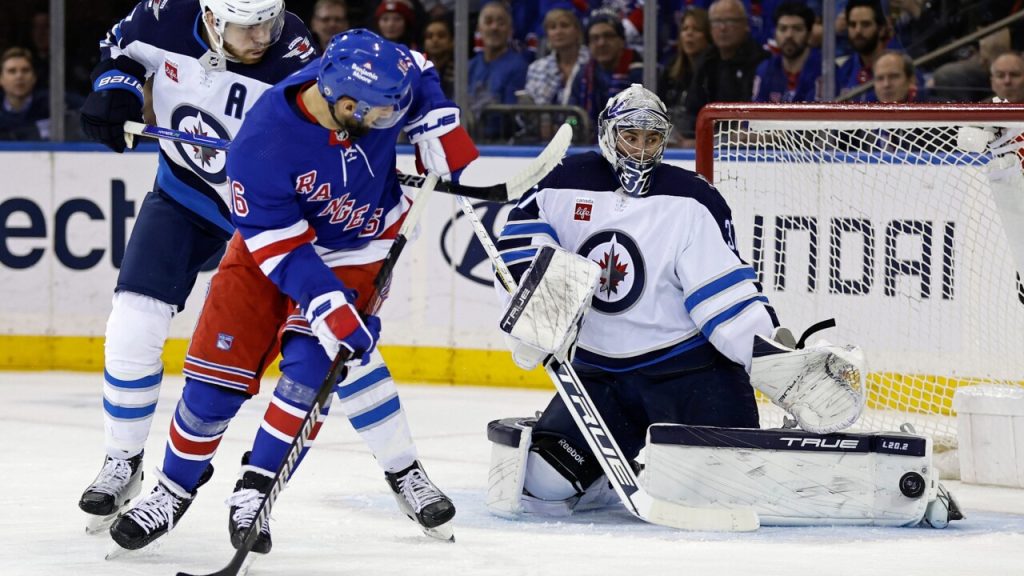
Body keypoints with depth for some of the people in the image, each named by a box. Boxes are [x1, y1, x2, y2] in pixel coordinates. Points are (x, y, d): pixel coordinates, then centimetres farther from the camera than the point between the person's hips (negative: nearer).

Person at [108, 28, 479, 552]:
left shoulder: (377, 79, -26)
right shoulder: (260, 148, -36)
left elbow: (423, 86, 0)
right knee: (219, 371, -3)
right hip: (273, 239, -2)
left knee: (313, 361, -17)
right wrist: (329, 306, -36)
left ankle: (256, 490, -5)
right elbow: (280, 245, -29)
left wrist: (451, 159, -5)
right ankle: (174, 490, 18)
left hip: (360, 243, 2)